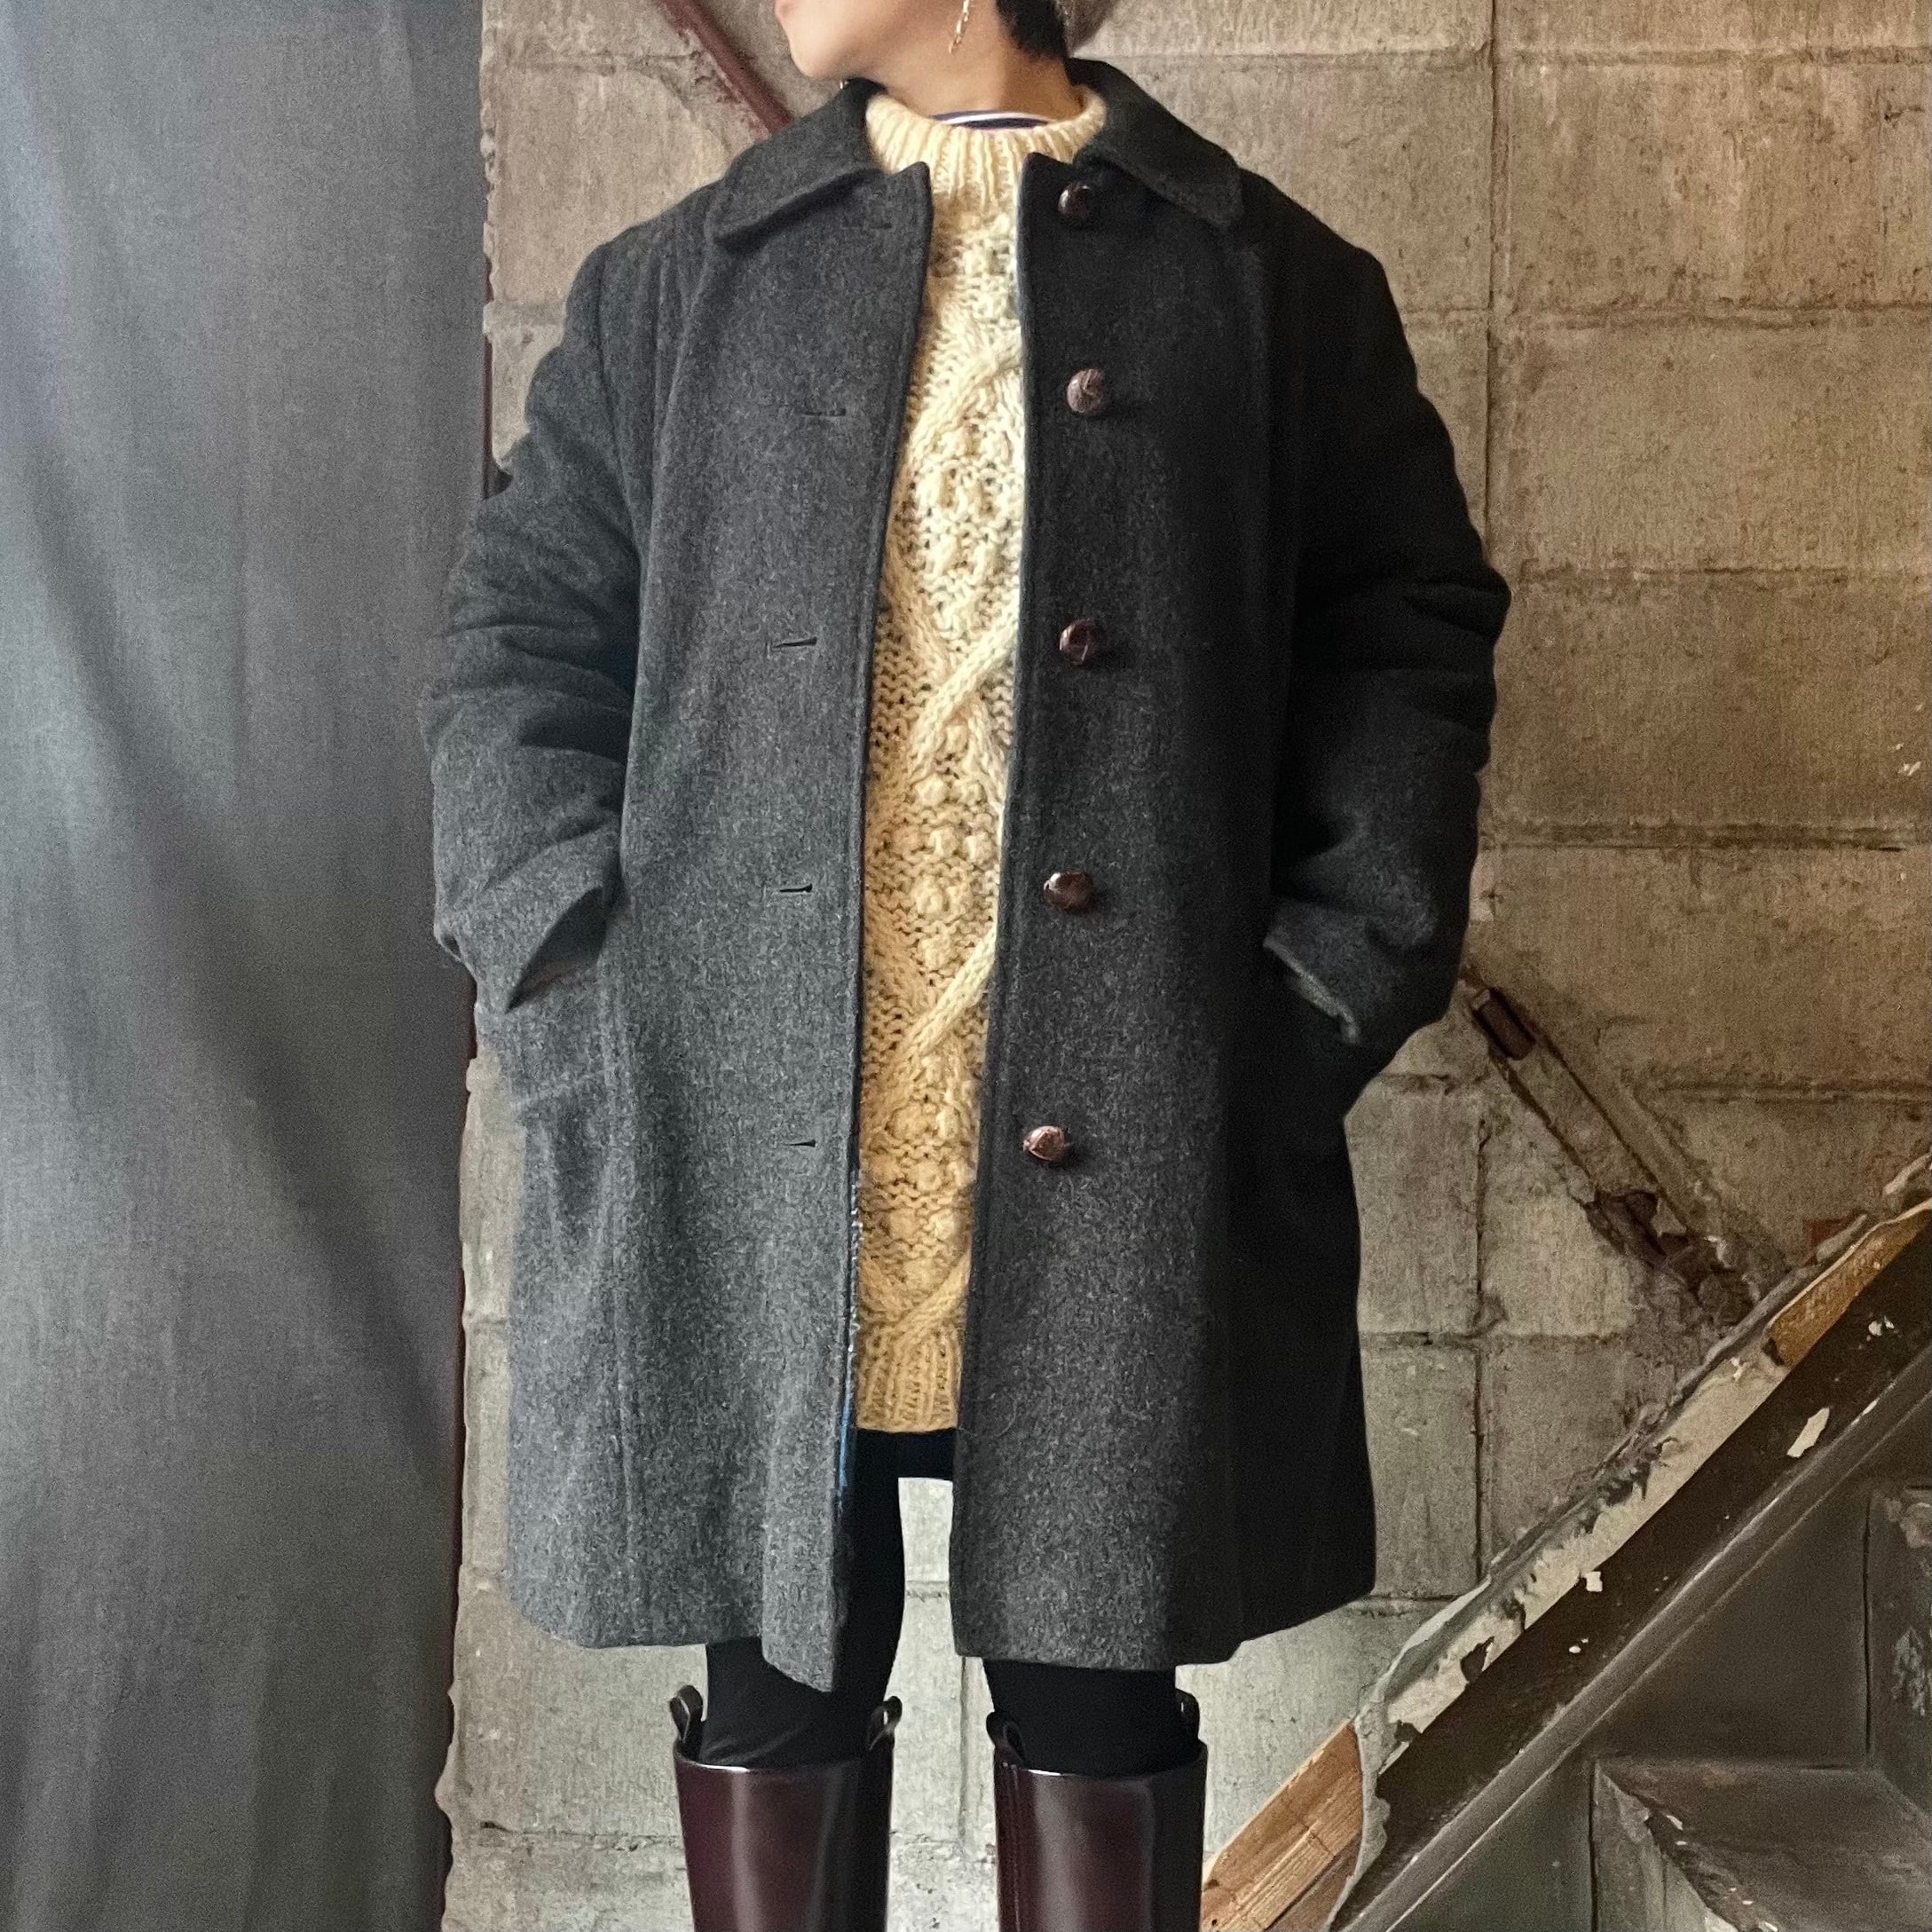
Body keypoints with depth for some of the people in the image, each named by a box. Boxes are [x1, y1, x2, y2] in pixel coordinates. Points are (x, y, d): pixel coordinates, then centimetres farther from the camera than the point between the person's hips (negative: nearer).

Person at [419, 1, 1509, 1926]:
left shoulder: (1277, 284, 9)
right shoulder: (674, 284, 14)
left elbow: (1411, 639, 8)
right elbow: (521, 632, 12)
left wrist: (1334, 990, -3)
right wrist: (571, 975, -1)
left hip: (1130, 1159, -1)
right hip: (736, 1149, 2)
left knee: (1096, 1683, 9)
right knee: (774, 1673, 11)